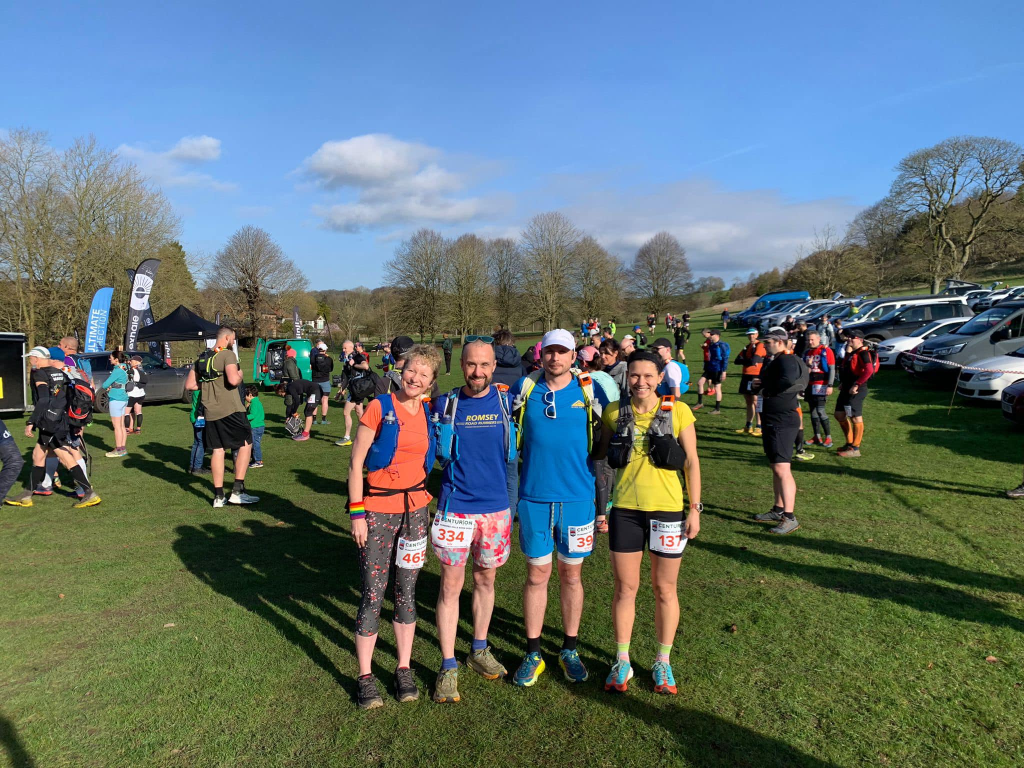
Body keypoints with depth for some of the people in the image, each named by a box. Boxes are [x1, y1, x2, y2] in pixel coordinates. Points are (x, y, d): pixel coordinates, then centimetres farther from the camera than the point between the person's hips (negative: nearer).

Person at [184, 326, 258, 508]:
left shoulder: (202, 358, 14)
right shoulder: (227, 354, -10)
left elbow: (189, 385, 16)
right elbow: (233, 380, -24)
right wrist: (240, 375, -4)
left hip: (210, 412, 7)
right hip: (230, 409, -7)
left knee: (218, 450, 11)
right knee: (245, 444, 4)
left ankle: (219, 496, 13)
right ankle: (237, 491, -2)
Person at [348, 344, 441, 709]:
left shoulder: (429, 413, 5)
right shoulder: (379, 408, -8)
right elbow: (356, 464, -8)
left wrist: (427, 499, 9)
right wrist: (357, 514, -11)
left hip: (415, 510, 4)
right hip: (377, 510, -4)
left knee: (406, 591, 11)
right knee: (373, 593, 1)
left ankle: (404, 670, 25)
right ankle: (365, 677, 16)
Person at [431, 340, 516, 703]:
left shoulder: (506, 401, -1)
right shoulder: (445, 404, -3)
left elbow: (516, 452, 10)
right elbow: (440, 455, 4)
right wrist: (444, 426, -10)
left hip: (496, 507, 2)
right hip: (455, 507, -1)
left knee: (485, 580, 16)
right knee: (451, 585, 2)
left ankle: (479, 650, 34)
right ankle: (448, 667, 14)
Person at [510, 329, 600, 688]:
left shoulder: (589, 391, 0)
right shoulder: (524, 389, 1)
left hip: (577, 498, 0)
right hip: (533, 498, 0)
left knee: (571, 575, 11)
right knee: (537, 575, 8)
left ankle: (570, 650, 28)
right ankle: (533, 654, 22)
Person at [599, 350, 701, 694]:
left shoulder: (677, 411, -5)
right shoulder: (614, 412, 0)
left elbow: (692, 462, -1)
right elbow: (600, 455, 10)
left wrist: (695, 508, -4)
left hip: (668, 510, -1)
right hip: (625, 509, 2)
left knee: (665, 588, 11)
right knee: (625, 587, 9)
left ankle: (663, 663, 29)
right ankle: (622, 662, 26)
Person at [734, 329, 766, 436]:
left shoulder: (760, 346, -7)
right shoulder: (747, 347, 17)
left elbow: (753, 361, -19)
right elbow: (737, 361, 6)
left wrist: (745, 361, 0)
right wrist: (750, 361, -9)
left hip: (756, 377, -8)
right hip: (746, 376, 8)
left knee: (755, 402, -8)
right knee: (748, 402, 13)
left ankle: (758, 427, -5)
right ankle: (748, 426, 21)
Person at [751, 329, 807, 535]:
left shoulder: (786, 361, -15)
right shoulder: (775, 361, 17)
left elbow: (789, 380, -35)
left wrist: (766, 387, -20)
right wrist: (760, 384, 3)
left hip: (782, 422, -11)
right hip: (771, 421, 11)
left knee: (782, 468, -13)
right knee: (776, 468, 17)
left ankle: (789, 518, -11)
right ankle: (778, 510, 27)